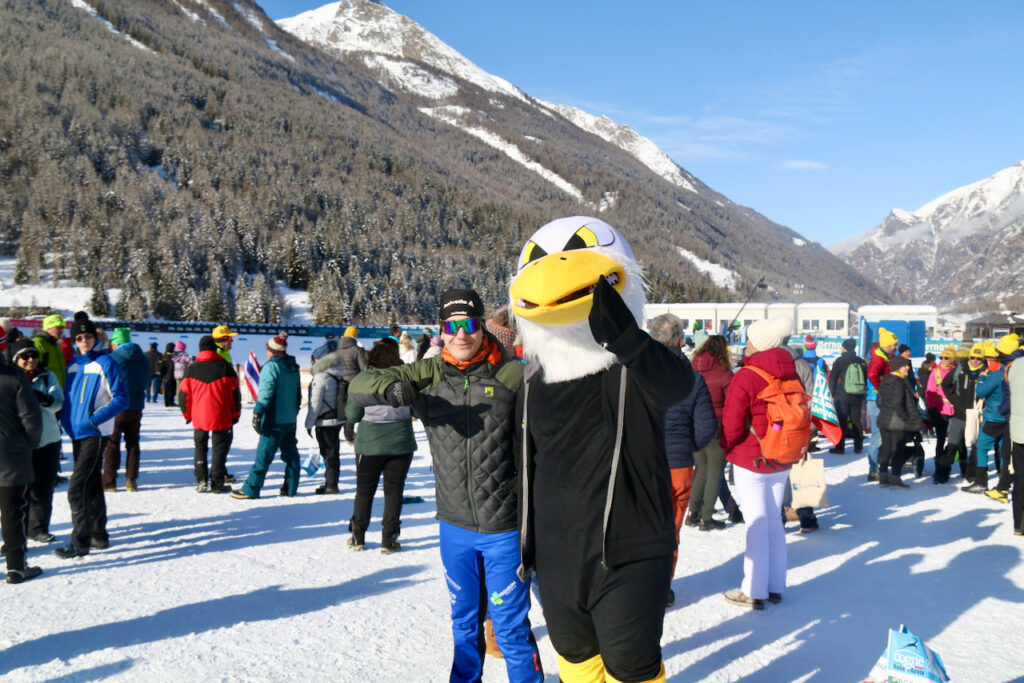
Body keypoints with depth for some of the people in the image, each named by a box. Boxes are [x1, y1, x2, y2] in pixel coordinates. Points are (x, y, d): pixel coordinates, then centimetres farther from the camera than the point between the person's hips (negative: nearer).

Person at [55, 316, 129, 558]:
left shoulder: (105, 363, -9)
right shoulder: (73, 365, 10)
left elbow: (121, 399, -12)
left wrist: (94, 419, -19)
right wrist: (65, 419, 4)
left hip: (94, 433, -7)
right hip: (77, 432, 7)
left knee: (76, 487, -11)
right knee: (91, 484, 15)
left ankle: (80, 541, -6)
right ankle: (98, 535, 25)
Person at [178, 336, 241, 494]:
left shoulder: (191, 369, 1)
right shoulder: (225, 368, -5)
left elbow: (183, 394, 5)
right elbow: (235, 393, -2)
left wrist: (187, 415, 18)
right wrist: (236, 414, 9)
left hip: (199, 418, 2)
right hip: (221, 418, -2)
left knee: (200, 447, 16)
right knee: (219, 448, 5)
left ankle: (201, 481, 9)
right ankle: (217, 483, 5)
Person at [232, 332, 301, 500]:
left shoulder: (271, 366, -12)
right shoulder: (293, 368, 12)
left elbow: (265, 393, -18)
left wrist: (257, 414, -16)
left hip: (275, 421, -8)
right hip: (291, 420, 8)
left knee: (264, 455, -4)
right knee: (290, 453, 12)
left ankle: (250, 489, 1)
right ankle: (291, 487, 15)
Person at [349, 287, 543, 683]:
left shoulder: (513, 375, -8)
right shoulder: (428, 374, 1)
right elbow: (358, 387, -1)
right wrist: (390, 387, -23)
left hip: (504, 527, -3)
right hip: (455, 525, 4)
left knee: (510, 626, 4)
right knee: (464, 621, 21)